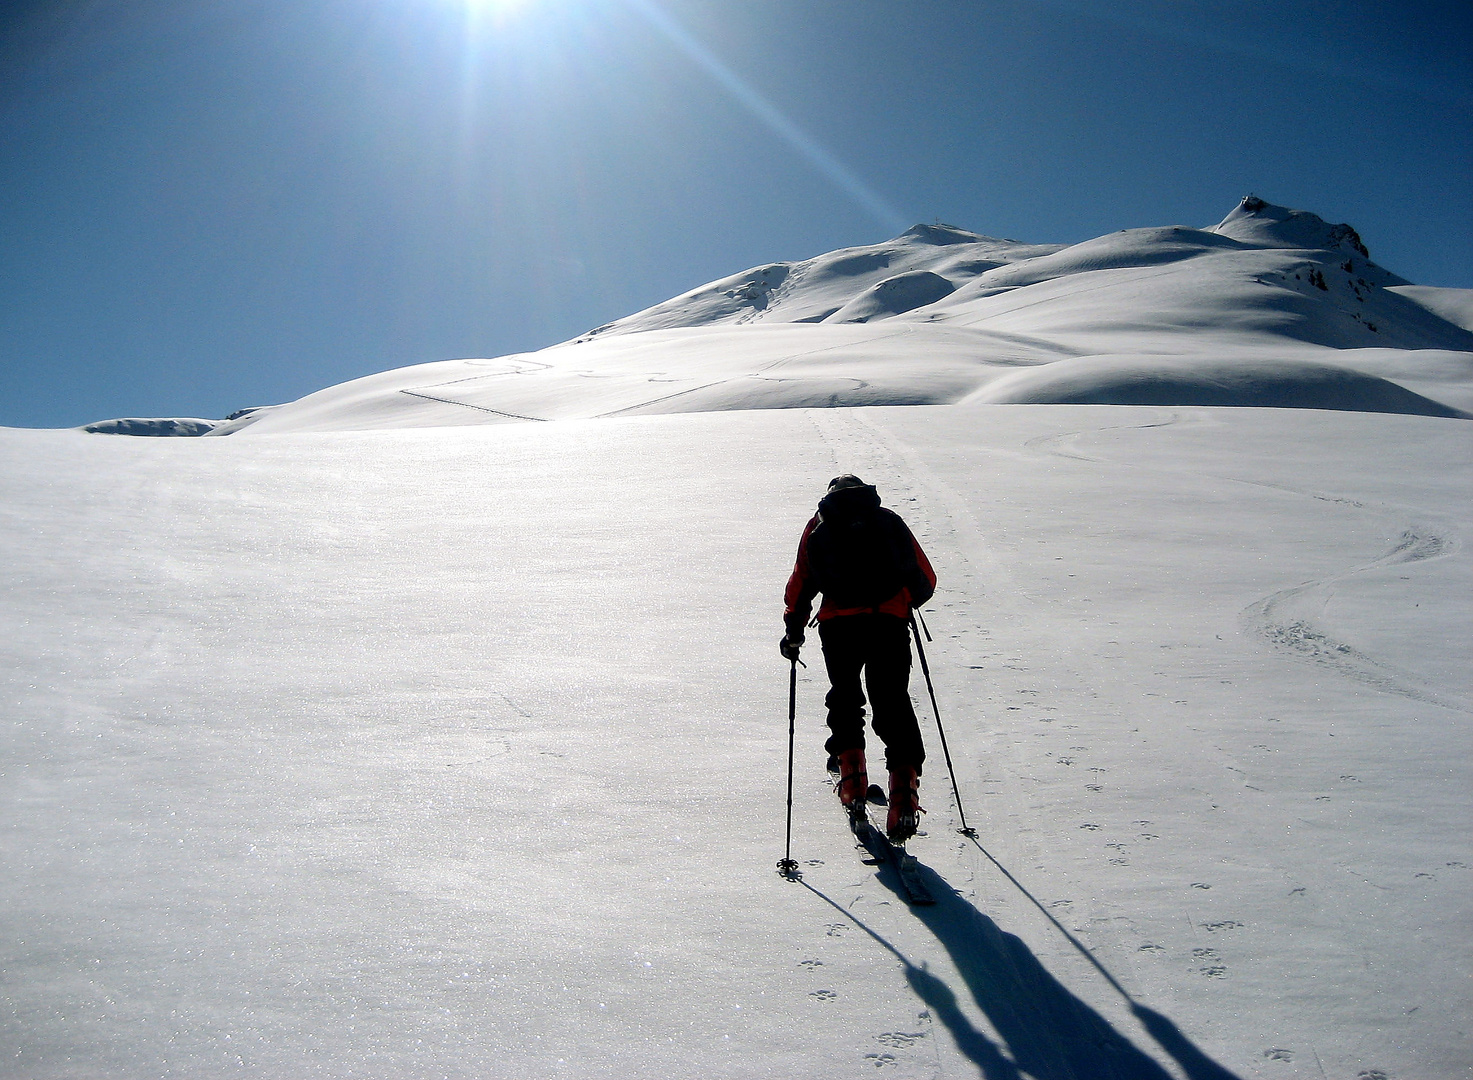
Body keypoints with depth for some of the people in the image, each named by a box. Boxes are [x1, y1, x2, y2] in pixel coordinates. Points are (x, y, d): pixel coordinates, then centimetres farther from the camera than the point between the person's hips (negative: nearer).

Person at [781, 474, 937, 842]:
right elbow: (926, 581, 22)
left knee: (844, 697, 20)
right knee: (893, 702, 4)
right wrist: (905, 601, 41)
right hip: (890, 622, 0)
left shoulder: (819, 527, 20)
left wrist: (793, 632, 22)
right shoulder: (890, 521, 22)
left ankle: (852, 780, 12)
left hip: (839, 624, 0)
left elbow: (800, 585, 14)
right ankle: (903, 791, -10)